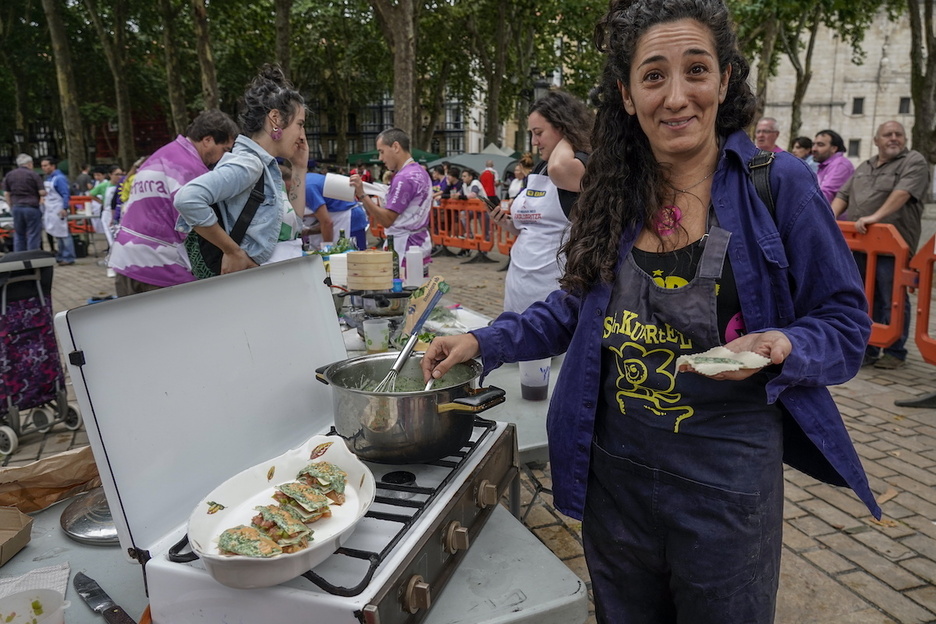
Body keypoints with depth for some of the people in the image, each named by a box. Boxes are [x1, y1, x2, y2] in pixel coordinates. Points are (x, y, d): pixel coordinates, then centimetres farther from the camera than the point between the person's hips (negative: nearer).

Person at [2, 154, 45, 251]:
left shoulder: (9, 175, 8)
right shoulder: (33, 174, -6)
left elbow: (6, 194, 9)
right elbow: (42, 193, -10)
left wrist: (11, 205, 19)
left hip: (17, 208, 5)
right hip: (32, 207, -5)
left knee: (19, 236, 12)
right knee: (33, 236, 0)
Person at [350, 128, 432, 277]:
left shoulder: (403, 178, -16)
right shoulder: (420, 172, 14)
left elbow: (387, 220, -19)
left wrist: (362, 195, -20)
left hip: (405, 251, -10)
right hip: (420, 246, 10)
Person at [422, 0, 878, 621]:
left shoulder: (779, 184, -10)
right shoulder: (616, 192, 1)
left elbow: (844, 324, -5)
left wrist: (778, 349, -26)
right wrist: (485, 342, 3)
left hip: (725, 484, -3)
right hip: (614, 471, 4)